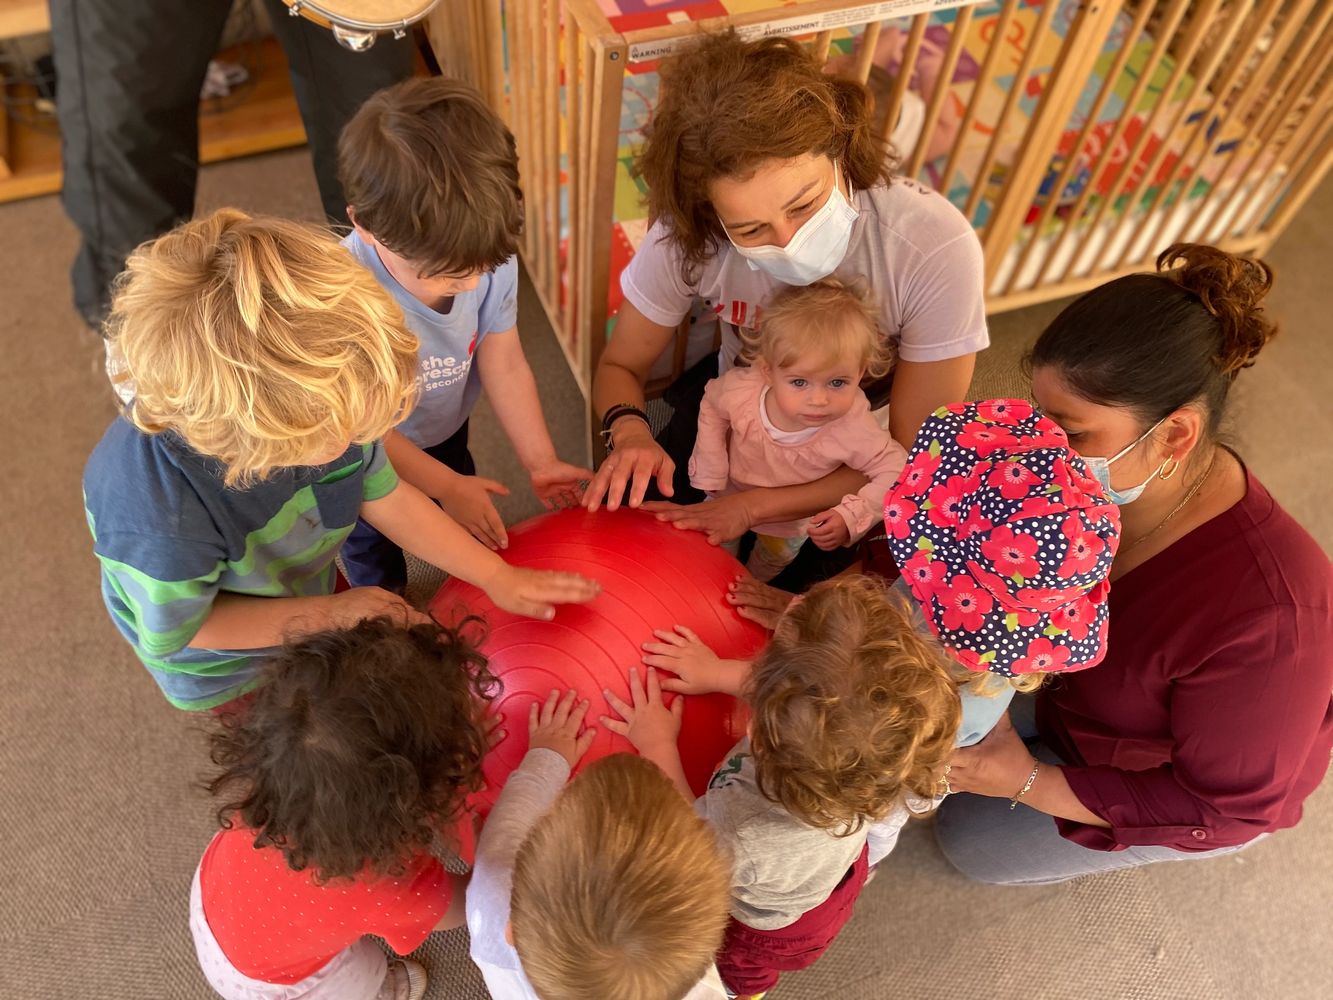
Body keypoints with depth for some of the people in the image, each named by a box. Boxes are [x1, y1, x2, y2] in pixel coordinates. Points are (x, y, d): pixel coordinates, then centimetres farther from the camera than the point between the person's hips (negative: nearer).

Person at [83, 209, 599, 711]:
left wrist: (497, 576, -14)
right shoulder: (158, 521, -48)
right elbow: (178, 632, -25)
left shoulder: (320, 403, -35)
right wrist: (329, 613, -24)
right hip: (224, 662, -3)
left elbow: (382, 495, -16)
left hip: (309, 584, 3)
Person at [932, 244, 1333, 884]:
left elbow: (1224, 806, -28)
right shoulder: (1089, 476, -29)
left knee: (974, 841, 1)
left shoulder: (1265, 618, -43)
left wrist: (1027, 782, -29)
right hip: (1070, 687, 5)